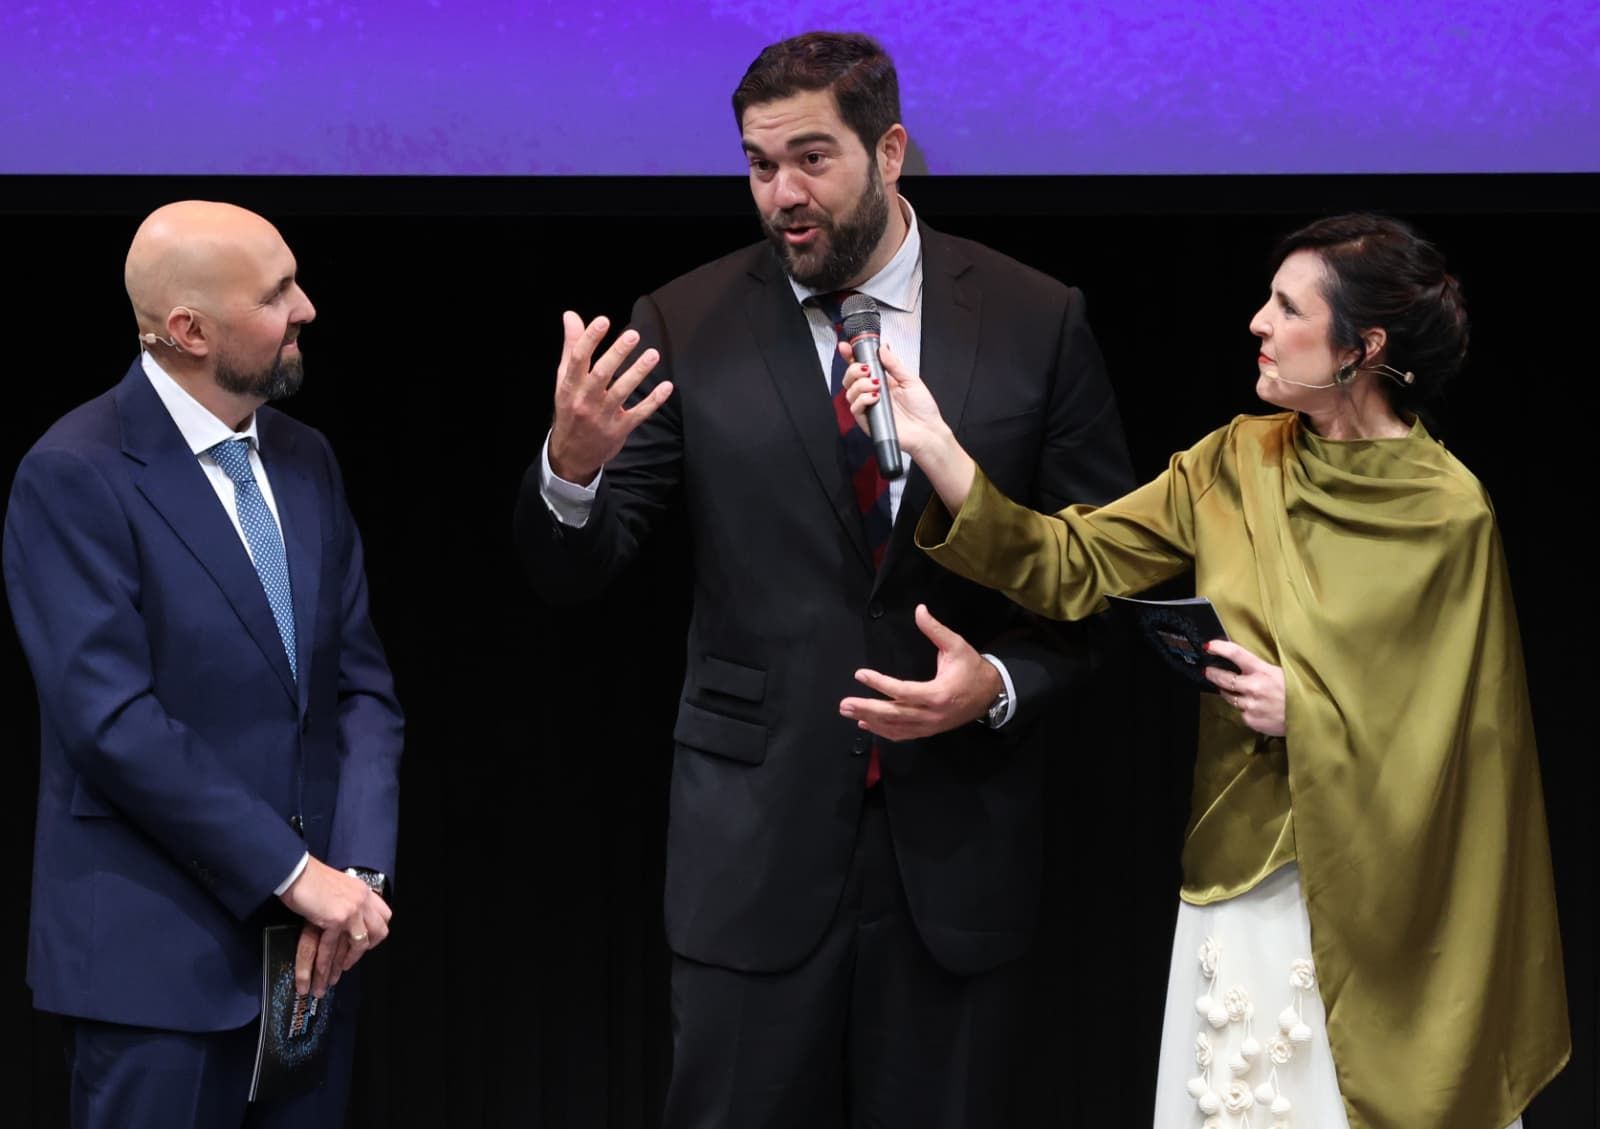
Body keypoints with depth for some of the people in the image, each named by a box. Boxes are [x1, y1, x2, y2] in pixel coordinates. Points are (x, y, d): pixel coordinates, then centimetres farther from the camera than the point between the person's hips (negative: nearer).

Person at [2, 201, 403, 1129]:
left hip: (309, 942, 6)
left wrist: (356, 871, -7)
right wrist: (292, 871, -17)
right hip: (155, 951, -6)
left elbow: (362, 686, 7)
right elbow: (113, 719, -18)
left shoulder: (306, 461, 10)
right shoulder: (75, 476, -11)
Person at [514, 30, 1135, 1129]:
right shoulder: (686, 327, -2)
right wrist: (572, 464, -24)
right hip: (756, 831, 0)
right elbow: (574, 573, -3)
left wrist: (1004, 681, -13)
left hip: (956, 834, 0)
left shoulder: (1037, 323, -1)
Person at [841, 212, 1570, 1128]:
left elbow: (1466, 739, -10)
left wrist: (1308, 713, -20)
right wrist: (933, 445, -13)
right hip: (1243, 872, 5)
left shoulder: (1449, 512, -13)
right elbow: (1070, 566, -4)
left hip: (1378, 892, -4)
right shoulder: (1239, 462, 1)